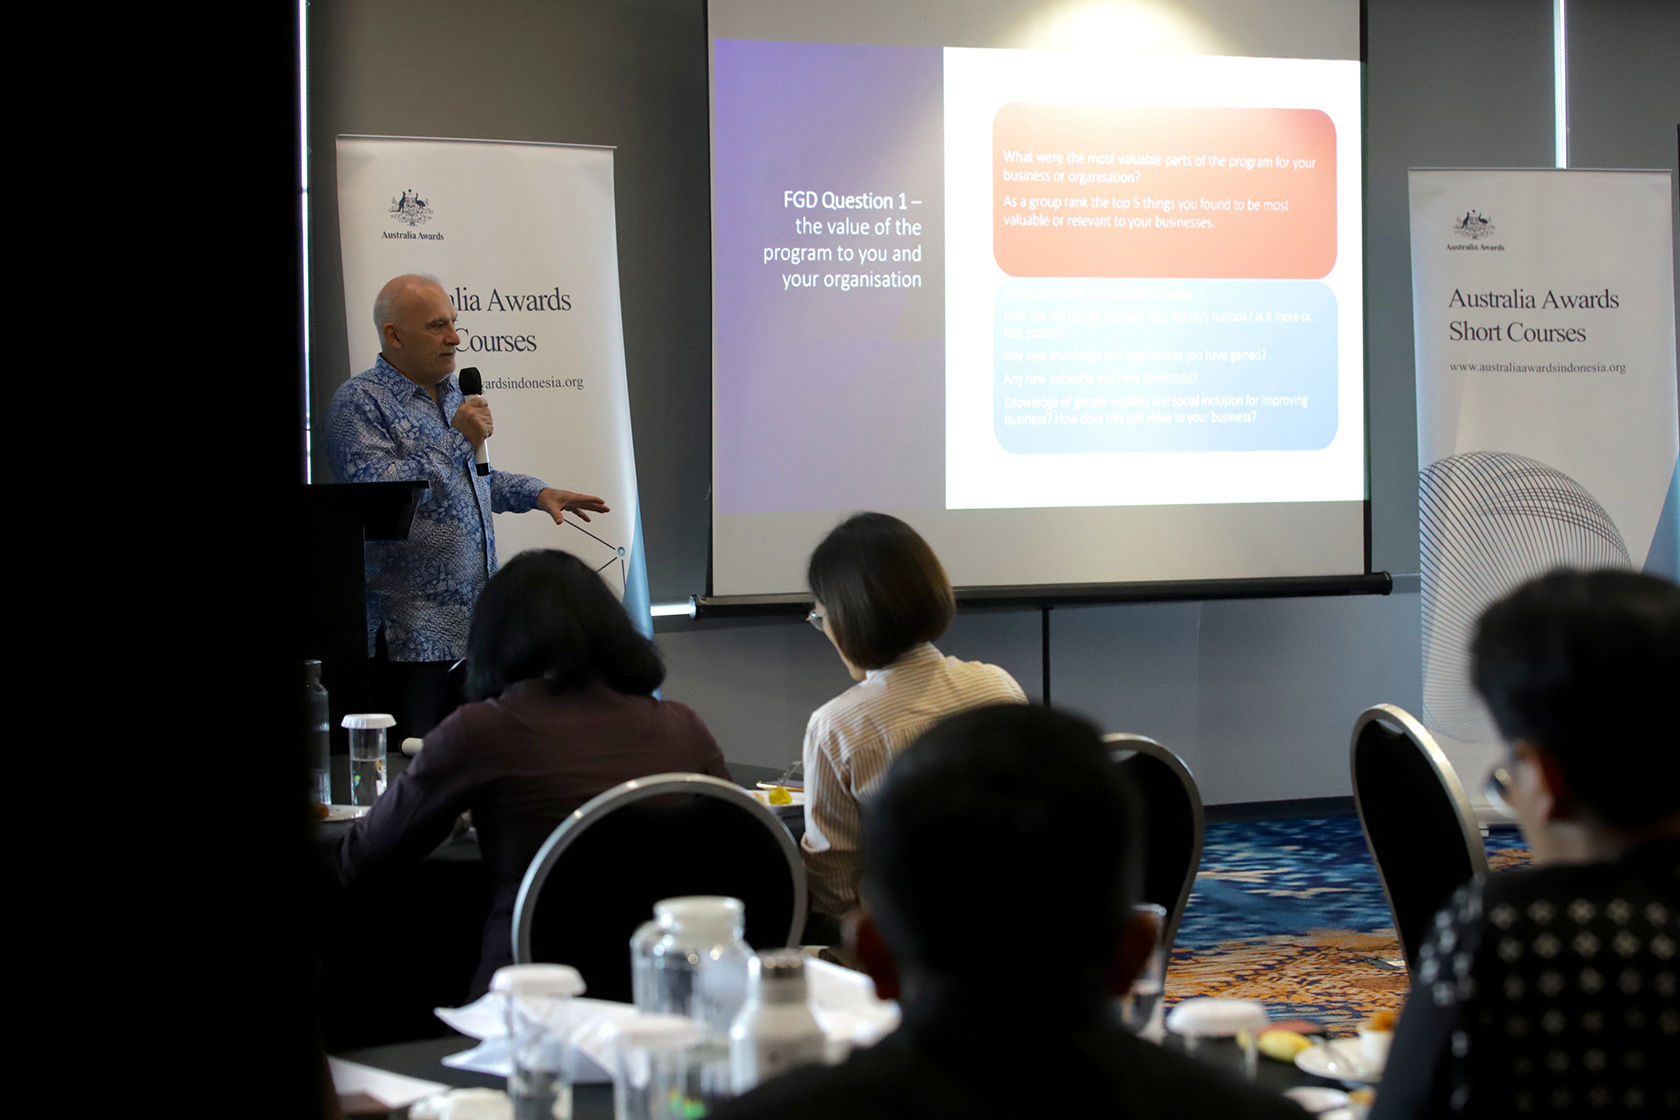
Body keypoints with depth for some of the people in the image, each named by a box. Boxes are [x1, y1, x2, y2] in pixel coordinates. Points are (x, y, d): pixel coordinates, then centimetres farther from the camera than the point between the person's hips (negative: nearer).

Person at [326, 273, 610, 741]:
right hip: (412, 634, -8)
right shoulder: (360, 401, -10)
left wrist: (537, 493, 15)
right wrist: (457, 441, -20)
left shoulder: (453, 393, 17)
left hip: (475, 623, 8)